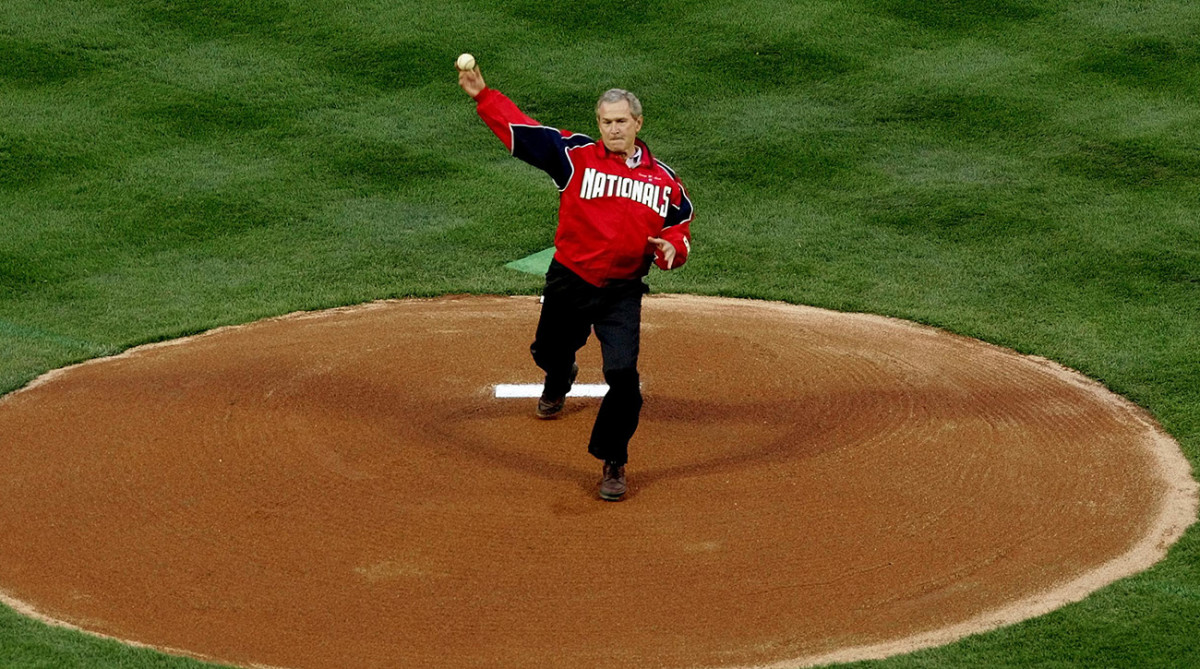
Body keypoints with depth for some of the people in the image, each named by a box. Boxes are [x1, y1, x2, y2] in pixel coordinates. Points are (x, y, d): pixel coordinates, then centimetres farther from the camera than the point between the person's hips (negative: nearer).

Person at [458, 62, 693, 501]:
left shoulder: (663, 180, 2)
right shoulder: (574, 156, -4)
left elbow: (680, 228, 11)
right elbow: (518, 129, -5)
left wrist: (672, 249, -12)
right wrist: (482, 96, -13)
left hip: (623, 294, -1)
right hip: (569, 284, 1)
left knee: (623, 376, -15)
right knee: (550, 353, 21)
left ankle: (613, 462, 3)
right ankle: (559, 383, 62)